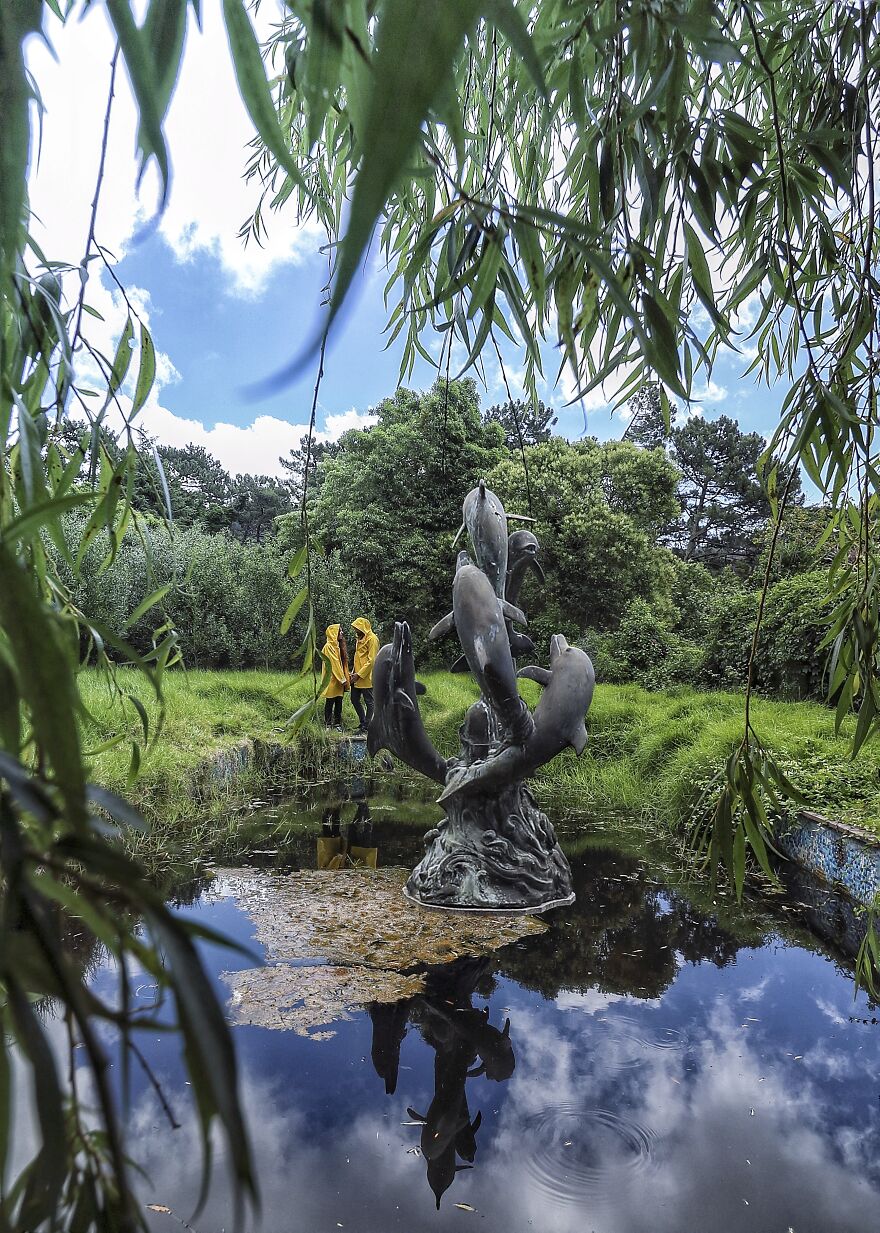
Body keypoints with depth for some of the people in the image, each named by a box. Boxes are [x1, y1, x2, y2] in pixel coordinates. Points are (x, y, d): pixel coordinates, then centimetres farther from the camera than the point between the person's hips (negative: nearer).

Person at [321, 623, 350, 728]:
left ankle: (337, 724, 14)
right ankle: (328, 725, 5)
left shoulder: (339, 645, 15)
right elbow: (333, 664, -15)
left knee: (339, 702, 9)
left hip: (339, 680, 8)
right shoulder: (328, 646, -11)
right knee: (330, 703, -1)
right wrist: (342, 678, -16)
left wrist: (347, 676, 11)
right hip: (332, 679, -8)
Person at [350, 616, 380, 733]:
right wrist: (354, 672, 12)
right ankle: (363, 722, 26)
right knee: (354, 699, 13)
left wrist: (359, 674, -19)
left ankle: (366, 726, 6)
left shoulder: (372, 639, -12)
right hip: (357, 677, 10)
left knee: (369, 702, 0)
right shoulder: (360, 639, 17)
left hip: (366, 677, -10)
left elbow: (371, 661, -18)